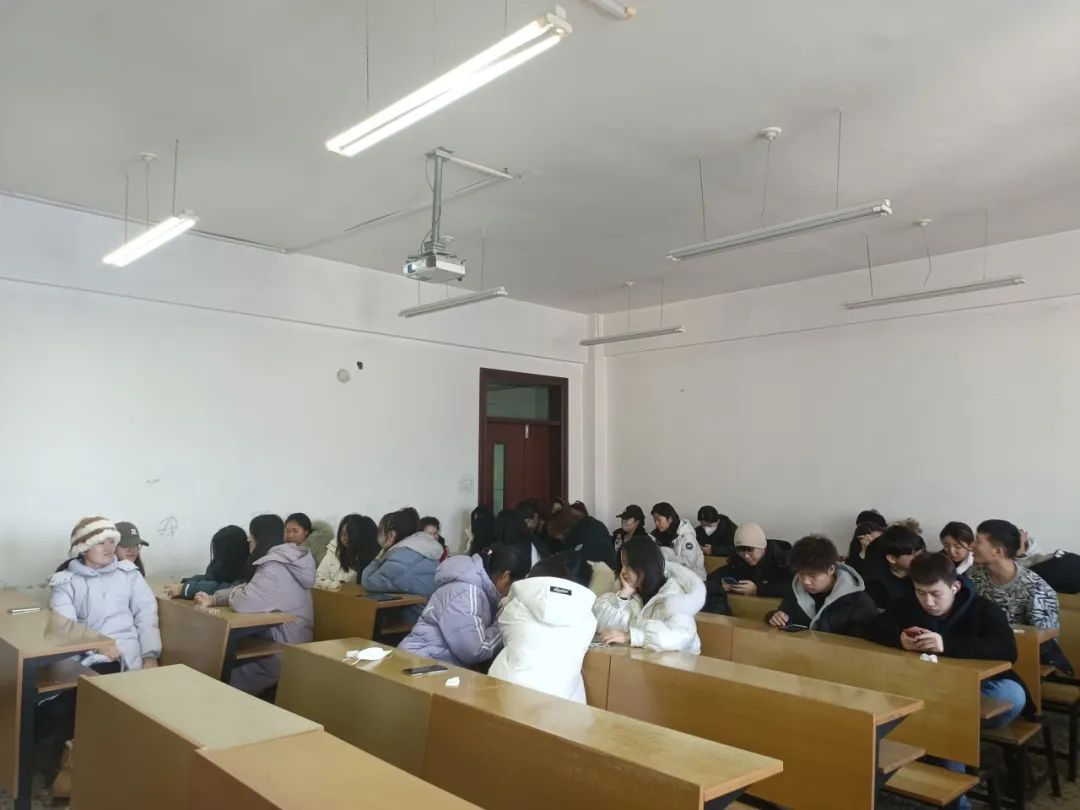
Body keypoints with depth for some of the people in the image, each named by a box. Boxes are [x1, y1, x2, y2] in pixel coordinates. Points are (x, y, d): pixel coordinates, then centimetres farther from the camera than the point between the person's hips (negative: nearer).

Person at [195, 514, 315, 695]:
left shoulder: (275, 569, -24)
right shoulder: (279, 561, 8)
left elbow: (243, 601, -30)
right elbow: (250, 591, 12)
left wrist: (233, 594, -6)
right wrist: (213, 599, -1)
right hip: (278, 642, 9)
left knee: (226, 685, 1)